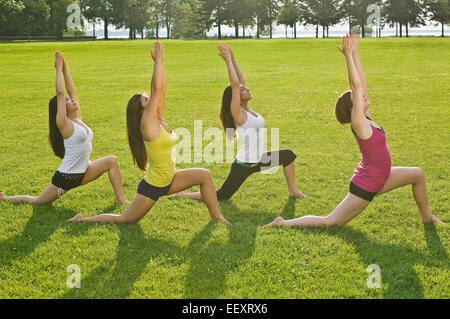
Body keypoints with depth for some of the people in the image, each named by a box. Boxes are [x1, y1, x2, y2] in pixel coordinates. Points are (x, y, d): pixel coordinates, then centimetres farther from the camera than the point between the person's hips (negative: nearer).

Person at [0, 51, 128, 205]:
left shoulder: (77, 118, 4)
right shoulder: (63, 123, -16)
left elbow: (72, 90, 4)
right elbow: (60, 93, -24)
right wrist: (59, 69, -17)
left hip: (83, 173, 7)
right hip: (66, 176, -7)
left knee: (112, 160, -9)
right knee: (37, 201, 8)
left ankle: (120, 199, -3)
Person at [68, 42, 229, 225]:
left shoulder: (159, 120, 3)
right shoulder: (147, 123, -18)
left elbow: (161, 91, 0)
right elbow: (156, 90, -24)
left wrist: (160, 63, 0)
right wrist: (158, 61, -20)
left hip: (168, 180, 8)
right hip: (152, 187, -8)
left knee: (204, 175, 2)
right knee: (124, 220, 2)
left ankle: (216, 217, 11)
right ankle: (84, 219, 18)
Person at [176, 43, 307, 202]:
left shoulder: (247, 108, 4)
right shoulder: (237, 112, -17)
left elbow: (241, 80, 4)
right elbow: (235, 84, -26)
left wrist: (233, 59, 3)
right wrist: (228, 60, -20)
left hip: (257, 161, 9)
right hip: (244, 164, -9)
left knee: (288, 155, 15)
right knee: (221, 196, -5)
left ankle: (293, 190, 27)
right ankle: (184, 194, 10)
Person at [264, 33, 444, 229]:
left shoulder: (366, 119, 1)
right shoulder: (358, 123, -21)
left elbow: (361, 84, -1)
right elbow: (356, 86, -27)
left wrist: (355, 54, -1)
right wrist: (349, 56, -28)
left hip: (379, 178, 9)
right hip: (365, 186, -9)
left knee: (417, 174, 15)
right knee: (330, 222, -3)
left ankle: (427, 217, 30)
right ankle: (284, 223, 5)